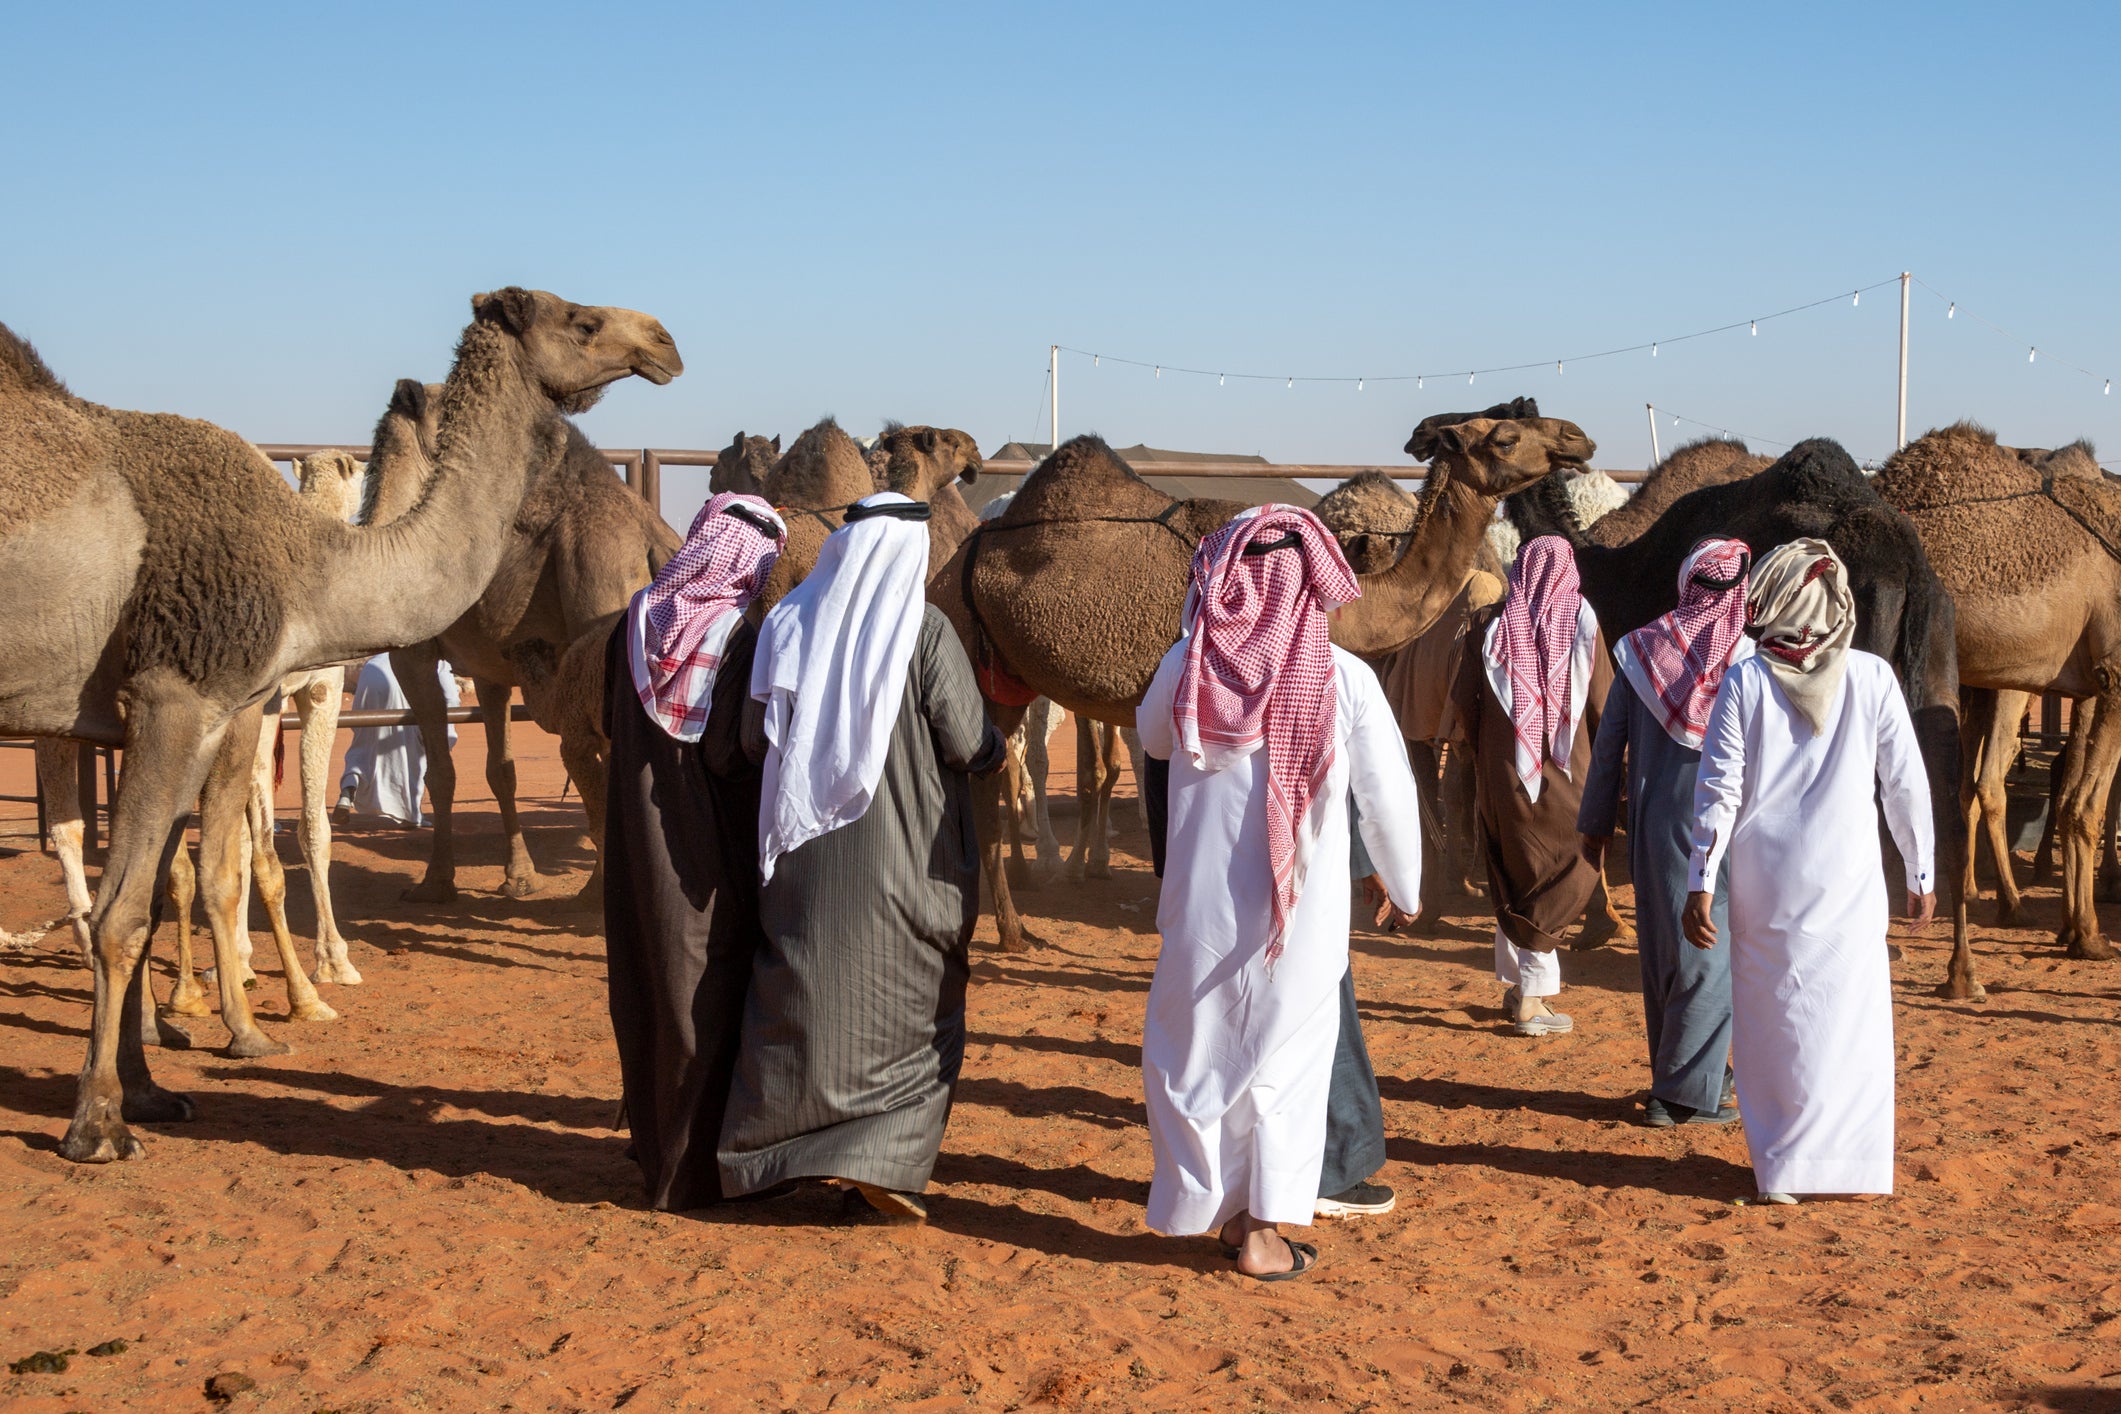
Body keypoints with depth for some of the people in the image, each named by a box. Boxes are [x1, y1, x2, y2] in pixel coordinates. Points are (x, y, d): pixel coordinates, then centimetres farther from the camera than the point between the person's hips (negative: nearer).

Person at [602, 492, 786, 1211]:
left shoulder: (638, 618, 1)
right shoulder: (739, 634, -16)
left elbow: (610, 720, 11)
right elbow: (730, 754, -20)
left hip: (637, 835, 6)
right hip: (709, 850, -6)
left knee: (648, 986, 16)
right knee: (708, 988, 4)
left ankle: (652, 1139, 29)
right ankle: (692, 1169, 10)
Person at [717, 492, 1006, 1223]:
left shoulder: (787, 624, 0)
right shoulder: (924, 631, -11)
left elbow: (754, 737, 5)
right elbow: (970, 745, -11)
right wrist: (996, 747, 11)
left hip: (804, 855, 4)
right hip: (902, 856, -4)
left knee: (802, 999, 15)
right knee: (909, 1009, 9)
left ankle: (759, 1153, 20)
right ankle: (880, 1161, 2)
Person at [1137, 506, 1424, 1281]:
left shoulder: (1187, 665, -7)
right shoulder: (1345, 679, -10)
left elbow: (1153, 736, 15)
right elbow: (1388, 797, -4)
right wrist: (1404, 886, 14)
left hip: (1203, 904, 1)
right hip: (1303, 909, -1)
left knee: (1193, 1047, 18)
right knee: (1285, 1056, 13)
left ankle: (1214, 1204, 24)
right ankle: (1263, 1229, 15)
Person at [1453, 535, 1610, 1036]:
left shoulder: (1493, 623, -1)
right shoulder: (1581, 620, -5)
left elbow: (1464, 700, -2)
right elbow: (1603, 700, -6)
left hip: (1502, 770, 2)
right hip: (1565, 771, -2)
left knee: (1511, 876, 16)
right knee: (1557, 881, 6)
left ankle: (1514, 985, 23)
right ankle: (1531, 1000, 3)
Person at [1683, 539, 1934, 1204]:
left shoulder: (1744, 682, -4)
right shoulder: (1872, 678, -3)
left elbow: (1719, 791, -5)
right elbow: (1906, 786, 2)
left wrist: (1702, 884, -1)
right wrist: (1921, 875, 12)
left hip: (1764, 887, 0)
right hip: (1849, 883, 0)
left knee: (1774, 1026, 9)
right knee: (1848, 1024, 8)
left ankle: (1780, 1172, 13)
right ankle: (1848, 1167, 11)